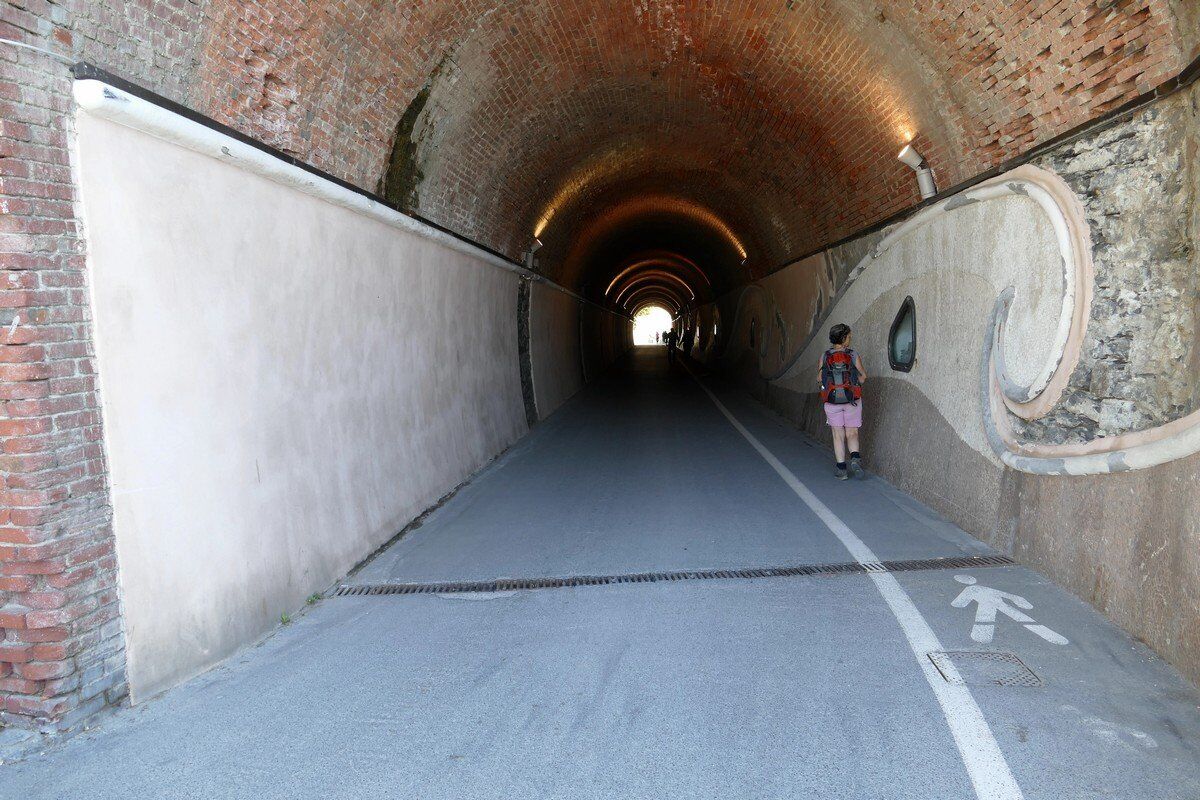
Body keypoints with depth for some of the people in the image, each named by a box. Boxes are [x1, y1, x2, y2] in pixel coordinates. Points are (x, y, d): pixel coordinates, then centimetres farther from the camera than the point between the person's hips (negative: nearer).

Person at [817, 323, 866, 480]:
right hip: (852, 401, -1)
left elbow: (819, 378, 4)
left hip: (832, 402, 1)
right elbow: (863, 376, 4)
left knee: (838, 435, 8)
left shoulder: (825, 357, -4)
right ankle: (855, 458, -14)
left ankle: (841, 469, 5)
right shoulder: (853, 355, -6)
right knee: (852, 434, 10)